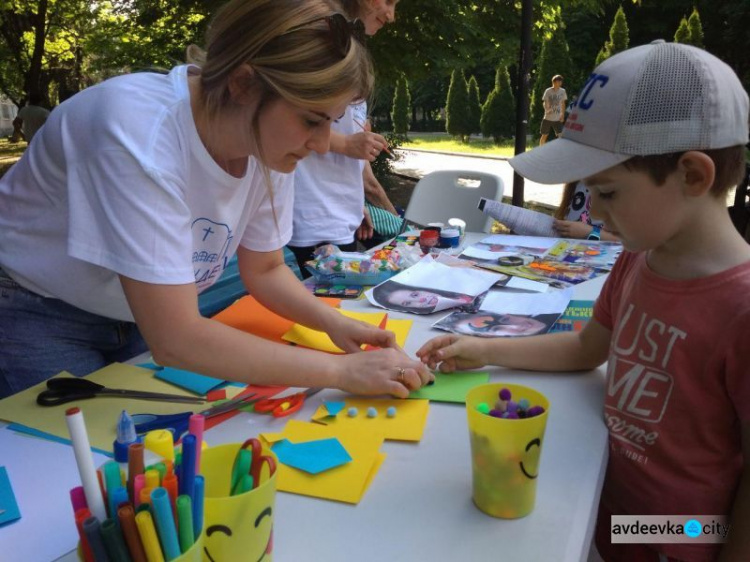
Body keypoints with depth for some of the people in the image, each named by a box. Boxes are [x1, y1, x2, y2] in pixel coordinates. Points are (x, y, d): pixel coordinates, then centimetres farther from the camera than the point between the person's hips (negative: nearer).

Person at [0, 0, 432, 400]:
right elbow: (175, 340, -36)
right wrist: (342, 370, -34)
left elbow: (264, 270, -1)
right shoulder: (139, 134, -35)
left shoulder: (271, 143, -15)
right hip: (35, 314, -5)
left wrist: (333, 322, -19)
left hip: (145, 318, 5)